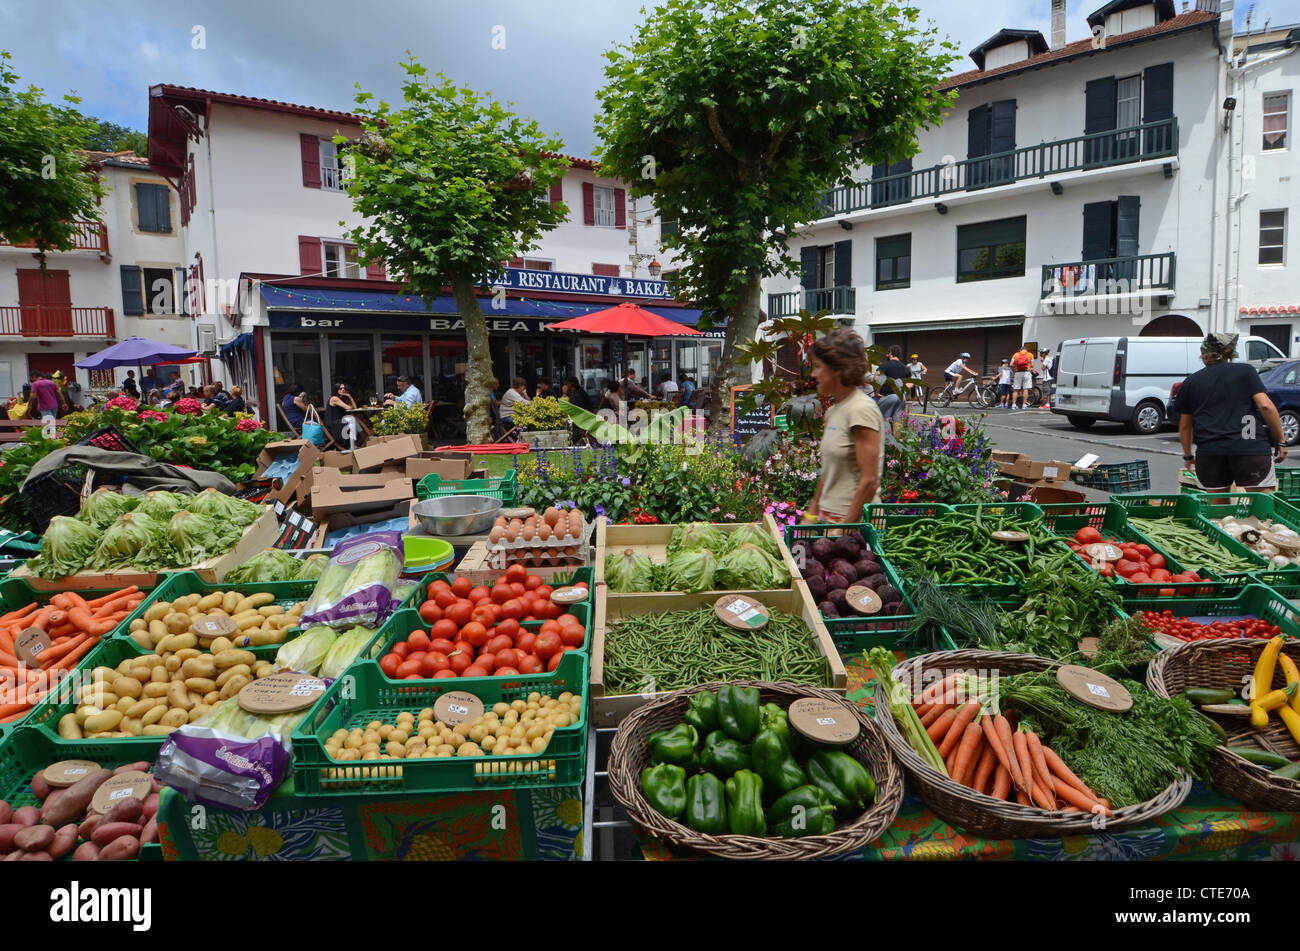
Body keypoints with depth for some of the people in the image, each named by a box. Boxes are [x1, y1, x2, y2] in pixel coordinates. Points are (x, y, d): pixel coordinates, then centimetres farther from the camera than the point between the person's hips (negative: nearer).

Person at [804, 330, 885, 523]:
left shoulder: (860, 409, -14)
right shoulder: (833, 411, 11)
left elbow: (870, 482, -17)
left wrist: (846, 527, -15)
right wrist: (811, 514, 13)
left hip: (855, 520, -7)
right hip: (828, 517, 7)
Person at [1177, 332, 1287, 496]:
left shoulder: (1191, 382, 14)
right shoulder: (1245, 371, 8)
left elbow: (1185, 426, 15)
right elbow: (1265, 405, -3)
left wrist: (1188, 456, 26)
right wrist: (1281, 440, 4)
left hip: (1208, 452, 2)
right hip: (1249, 448, -2)